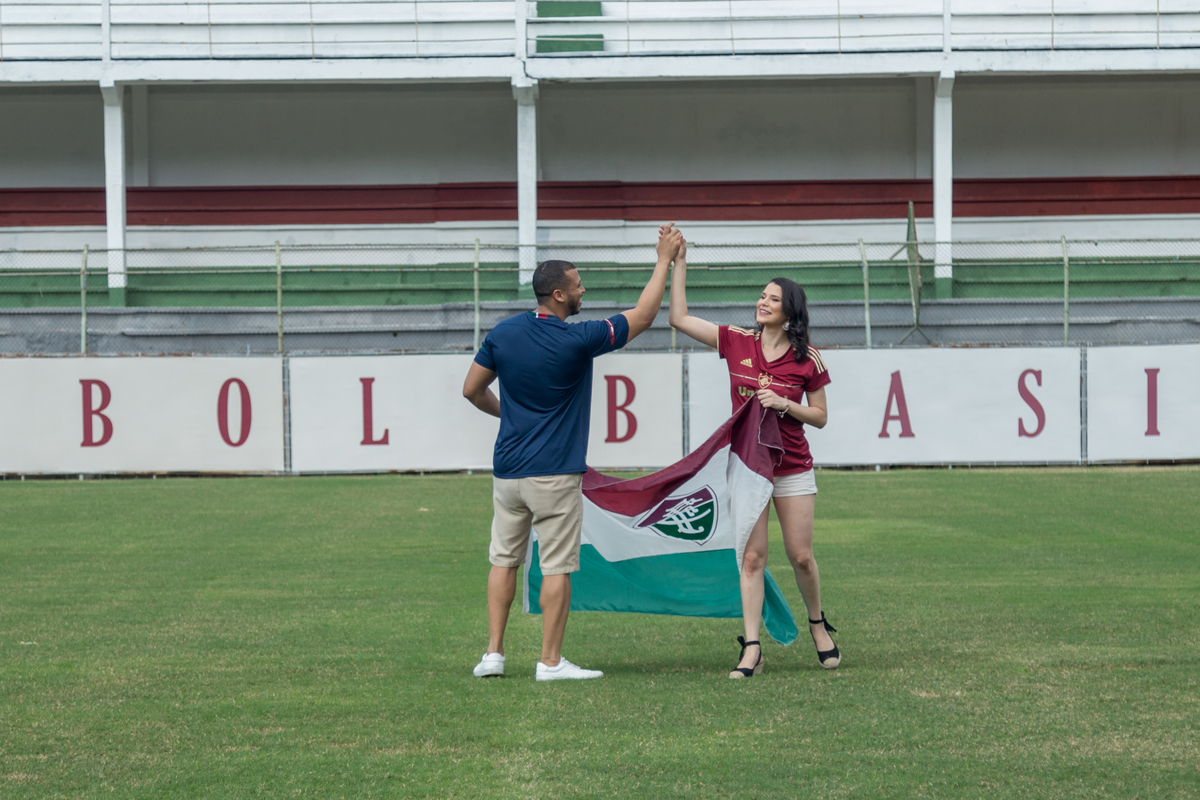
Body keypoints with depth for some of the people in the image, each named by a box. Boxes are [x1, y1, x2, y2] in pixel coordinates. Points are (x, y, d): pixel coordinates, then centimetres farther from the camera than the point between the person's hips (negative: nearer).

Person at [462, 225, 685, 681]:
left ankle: (493, 654, 11)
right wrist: (665, 260, 4)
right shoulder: (577, 341, -14)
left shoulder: (504, 333, 1)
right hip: (554, 474, -5)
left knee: (504, 560, 13)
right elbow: (643, 317, -4)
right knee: (556, 567, 1)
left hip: (507, 470, 5)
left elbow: (472, 390, 10)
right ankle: (550, 661, 2)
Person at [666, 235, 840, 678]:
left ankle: (818, 625, 31)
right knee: (752, 556, -3)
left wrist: (783, 404, -15)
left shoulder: (807, 359, -3)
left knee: (801, 556, 5)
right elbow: (679, 318, 1)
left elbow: (820, 417, 2)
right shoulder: (737, 342, 1)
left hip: (792, 467, -1)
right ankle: (751, 649, -3)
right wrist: (678, 264, -3)